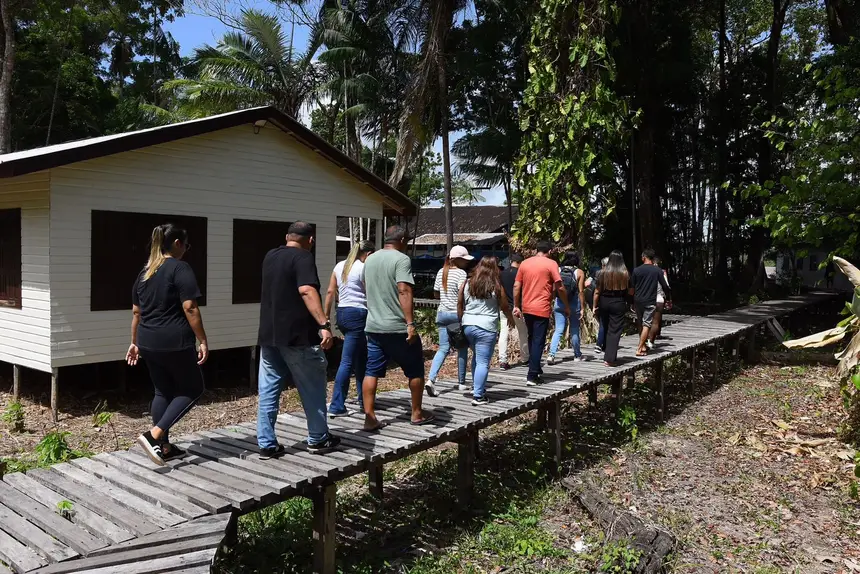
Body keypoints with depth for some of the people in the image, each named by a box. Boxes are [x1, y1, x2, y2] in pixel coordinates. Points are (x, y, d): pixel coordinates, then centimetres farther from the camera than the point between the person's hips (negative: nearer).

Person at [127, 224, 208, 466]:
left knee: (163, 392, 17)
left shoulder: (145, 272, 13)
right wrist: (203, 341, -14)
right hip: (175, 342, -8)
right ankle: (154, 435, -7)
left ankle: (164, 446, 20)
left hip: (148, 343, 8)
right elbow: (190, 308, -17)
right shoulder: (181, 269, -10)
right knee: (192, 389, 6)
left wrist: (135, 342, 25)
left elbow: (136, 312, 18)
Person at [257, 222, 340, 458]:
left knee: (268, 392, 8)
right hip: (298, 335, -7)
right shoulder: (303, 257, -10)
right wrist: (324, 324, -32)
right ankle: (318, 439, 19)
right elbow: (306, 290, -26)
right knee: (312, 389, 8)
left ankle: (267, 444, 10)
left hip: (269, 335, 7)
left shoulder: (270, 257, 14)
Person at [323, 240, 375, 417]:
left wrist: (326, 316, 13)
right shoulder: (364, 268, -9)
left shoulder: (340, 266, 11)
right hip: (358, 315, -8)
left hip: (342, 313, 8)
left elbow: (330, 292, 10)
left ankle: (364, 399, 26)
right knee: (347, 361, -5)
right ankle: (336, 406, -4)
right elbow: (371, 296, -9)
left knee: (361, 357, 18)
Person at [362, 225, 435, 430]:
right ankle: (417, 413, 20)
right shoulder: (402, 259, -10)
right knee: (415, 370, 10)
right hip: (398, 327, -6)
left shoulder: (369, 259, 14)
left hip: (373, 326, 6)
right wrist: (410, 324, -23)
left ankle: (369, 418, 4)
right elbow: (404, 291, -21)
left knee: (372, 372, 7)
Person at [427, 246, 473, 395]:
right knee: (462, 348, 10)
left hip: (442, 313, 6)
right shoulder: (461, 273, -11)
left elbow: (436, 294, 15)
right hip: (457, 314, -6)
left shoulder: (441, 272, 9)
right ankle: (462, 382, 18)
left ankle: (431, 379, -13)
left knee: (443, 348, 5)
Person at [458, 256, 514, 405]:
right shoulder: (496, 287, -6)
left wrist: (461, 321, 17)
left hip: (468, 325, 5)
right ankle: (478, 396, -3)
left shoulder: (467, 283, 4)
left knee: (476, 356, 24)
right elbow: (505, 307, 4)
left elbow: (459, 304, 7)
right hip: (486, 328, -5)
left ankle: (477, 386, 32)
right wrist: (511, 319, 22)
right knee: (483, 362, -1)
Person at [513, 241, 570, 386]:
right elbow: (560, 288, -8)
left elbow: (516, 286, 7)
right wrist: (566, 307, 2)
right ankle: (532, 376, -4)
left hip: (526, 308, 5)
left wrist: (516, 306, 13)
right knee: (538, 342, -1)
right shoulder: (551, 264, -5)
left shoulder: (525, 263, 8)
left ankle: (535, 369, 29)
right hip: (542, 309, -5)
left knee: (532, 340, 20)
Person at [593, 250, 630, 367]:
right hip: (619, 304, -2)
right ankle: (610, 358, -3)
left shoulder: (603, 272, -4)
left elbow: (597, 292, -3)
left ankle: (607, 354, 28)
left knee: (606, 329, 18)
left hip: (604, 303, 2)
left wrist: (595, 306, 5)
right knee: (615, 331, 1)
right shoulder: (625, 274, -6)